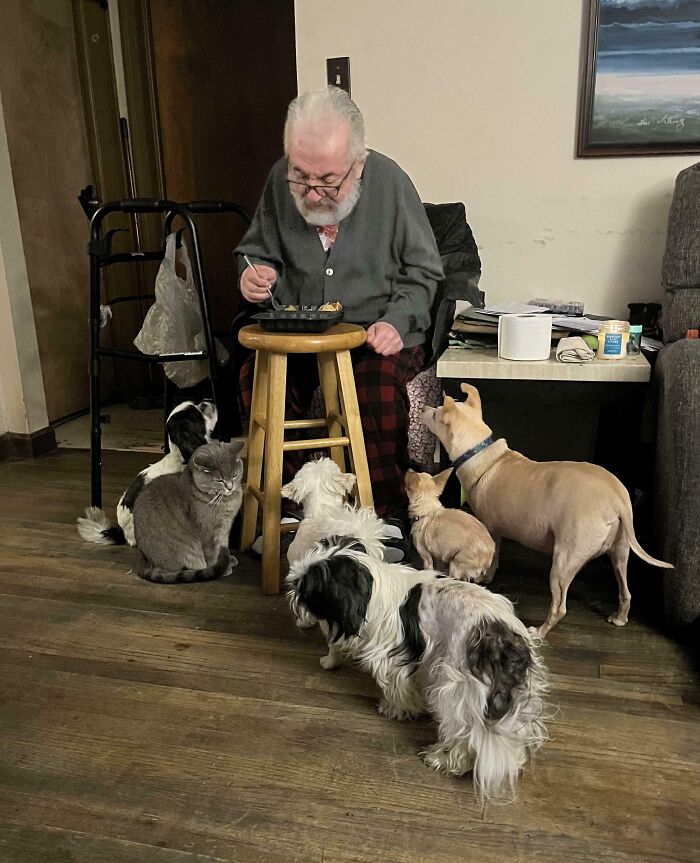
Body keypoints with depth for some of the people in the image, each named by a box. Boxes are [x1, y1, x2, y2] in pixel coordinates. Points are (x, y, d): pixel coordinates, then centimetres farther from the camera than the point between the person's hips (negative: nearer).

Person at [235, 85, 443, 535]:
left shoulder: (389, 182, -9)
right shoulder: (280, 181, -2)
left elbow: (422, 271, 0)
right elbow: (256, 251, 14)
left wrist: (396, 321, -16)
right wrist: (253, 273, -10)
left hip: (378, 334, -2)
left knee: (380, 385, -34)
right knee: (256, 377, -26)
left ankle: (388, 512, -13)